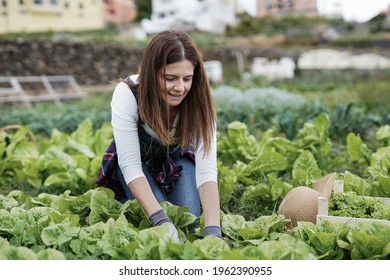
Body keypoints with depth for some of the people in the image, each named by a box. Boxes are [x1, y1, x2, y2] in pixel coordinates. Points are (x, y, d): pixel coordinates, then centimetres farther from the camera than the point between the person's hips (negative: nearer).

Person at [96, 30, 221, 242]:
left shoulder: (198, 99, -30)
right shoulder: (127, 93, -35)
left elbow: (206, 169, -35)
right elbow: (131, 165, -35)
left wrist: (212, 231, -48)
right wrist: (161, 220, -45)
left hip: (178, 159, 2)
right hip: (137, 160, -1)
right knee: (157, 224, -22)